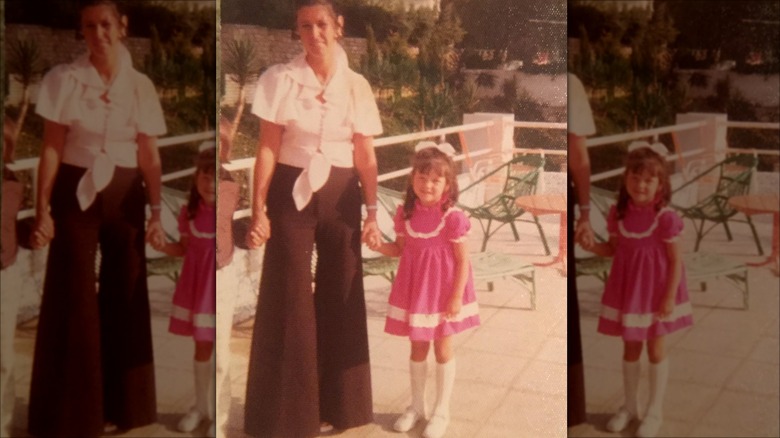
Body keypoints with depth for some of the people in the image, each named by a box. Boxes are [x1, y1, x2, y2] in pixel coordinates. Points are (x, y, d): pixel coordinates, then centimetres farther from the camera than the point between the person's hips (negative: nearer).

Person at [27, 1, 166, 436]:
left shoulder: (141, 86, 2)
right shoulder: (64, 78, -5)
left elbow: (150, 156, 4)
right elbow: (52, 148, -6)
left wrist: (157, 211, -1)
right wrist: (43, 209, -11)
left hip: (125, 195, 3)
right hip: (76, 192, -3)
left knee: (125, 296, 8)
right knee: (73, 298, 0)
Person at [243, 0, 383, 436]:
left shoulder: (357, 85, 2)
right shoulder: (280, 78, -5)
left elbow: (366, 156, 5)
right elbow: (268, 149, -5)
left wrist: (373, 211, 0)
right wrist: (259, 210, -10)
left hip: (341, 195, 3)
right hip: (292, 193, -3)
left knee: (340, 298, 9)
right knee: (289, 300, 1)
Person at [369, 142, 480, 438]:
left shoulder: (452, 218, -19)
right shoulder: (406, 213, -6)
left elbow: (463, 261, -14)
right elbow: (400, 249, 5)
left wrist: (457, 297, -16)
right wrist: (377, 246, -13)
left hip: (443, 292, -4)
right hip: (414, 291, 4)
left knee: (442, 350, 11)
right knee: (417, 348, 16)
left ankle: (441, 411, 26)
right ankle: (417, 406, 33)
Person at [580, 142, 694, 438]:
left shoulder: (665, 218, -20)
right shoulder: (618, 214, -7)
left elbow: (676, 261, -14)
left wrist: (670, 297, -16)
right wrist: (591, 246, -15)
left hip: (656, 292, -4)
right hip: (627, 291, 4)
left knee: (655, 350, 11)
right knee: (630, 349, 16)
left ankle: (655, 411, 27)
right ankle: (630, 406, 33)